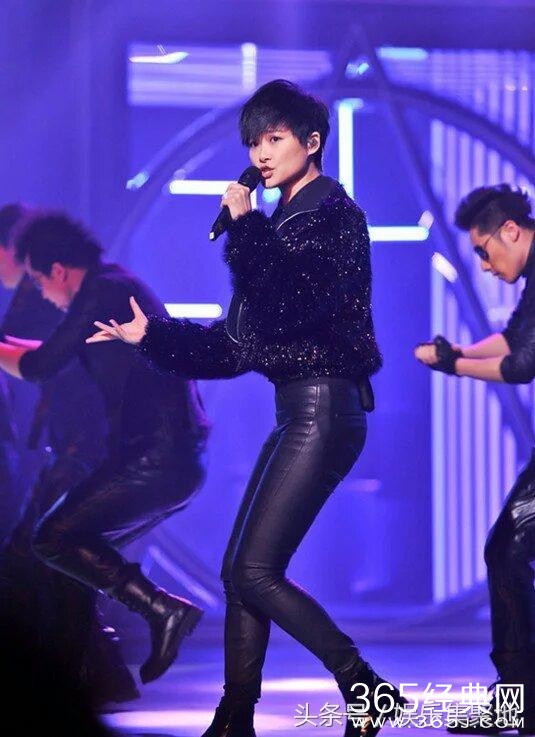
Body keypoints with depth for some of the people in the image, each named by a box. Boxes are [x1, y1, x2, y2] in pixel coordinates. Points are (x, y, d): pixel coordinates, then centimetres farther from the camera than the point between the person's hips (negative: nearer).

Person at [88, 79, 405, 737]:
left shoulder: (329, 209, -8)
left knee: (255, 571, -14)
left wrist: (244, 226, -16)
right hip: (298, 411, 10)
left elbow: (291, 303, -24)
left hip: (323, 409, -10)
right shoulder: (287, 220, 18)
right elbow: (244, 340, 21)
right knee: (239, 571, 8)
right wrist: (151, 335, 22)